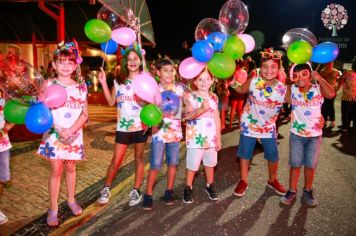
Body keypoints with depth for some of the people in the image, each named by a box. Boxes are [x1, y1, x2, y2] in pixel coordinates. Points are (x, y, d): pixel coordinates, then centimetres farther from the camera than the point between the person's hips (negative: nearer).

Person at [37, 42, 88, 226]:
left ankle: (71, 200, 32)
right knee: (56, 170, 2)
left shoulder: (81, 87, 2)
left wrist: (71, 130, -13)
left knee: (70, 167, 14)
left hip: (74, 134, 2)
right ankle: (53, 209, 15)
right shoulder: (49, 84, -1)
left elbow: (85, 114, -1)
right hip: (54, 134, -2)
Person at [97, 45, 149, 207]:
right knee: (116, 160, 5)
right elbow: (111, 102, 6)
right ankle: (106, 189, 22)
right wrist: (103, 83, 2)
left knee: (139, 158, 9)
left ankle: (136, 191, 21)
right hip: (123, 126, 2)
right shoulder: (119, 81, 8)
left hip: (141, 125, -2)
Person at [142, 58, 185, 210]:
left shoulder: (179, 88, 3)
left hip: (175, 132, 3)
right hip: (159, 132, -3)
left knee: (172, 163, 11)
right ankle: (148, 195, 12)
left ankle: (169, 191, 27)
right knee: (155, 165, -1)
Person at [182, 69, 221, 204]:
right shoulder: (190, 97, -9)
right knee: (192, 165, 5)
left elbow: (217, 119, 9)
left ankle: (210, 186, 36)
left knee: (210, 163, 17)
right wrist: (201, 109, -37)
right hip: (195, 138, -4)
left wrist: (219, 138, 9)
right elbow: (187, 116, -22)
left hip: (211, 137, 4)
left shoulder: (214, 97, 5)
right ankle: (188, 188, 24)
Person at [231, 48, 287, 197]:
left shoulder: (283, 89, -16)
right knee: (245, 155, 10)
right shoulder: (253, 81, -17)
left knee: (273, 157, 12)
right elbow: (241, 90, 2)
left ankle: (272, 180, 40)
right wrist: (232, 83, -13)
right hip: (249, 125, -1)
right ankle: (243, 181, 31)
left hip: (268, 127, 1)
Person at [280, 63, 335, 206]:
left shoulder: (318, 89, -9)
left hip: (315, 135, -1)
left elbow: (331, 94, -28)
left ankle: (308, 191, 32)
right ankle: (292, 191, 25)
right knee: (295, 165, 10)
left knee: (310, 165, 12)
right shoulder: (291, 89, -4)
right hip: (296, 135, 1)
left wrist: (319, 78, -21)